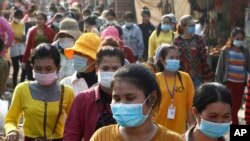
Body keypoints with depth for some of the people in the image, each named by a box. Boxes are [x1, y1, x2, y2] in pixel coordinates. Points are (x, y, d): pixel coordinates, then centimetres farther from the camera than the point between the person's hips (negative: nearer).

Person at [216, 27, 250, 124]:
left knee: (237, 106, 9)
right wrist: (218, 82, -5)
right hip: (229, 82, -4)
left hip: (241, 83, 4)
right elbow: (220, 67, -2)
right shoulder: (226, 51, -2)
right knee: (232, 106, -4)